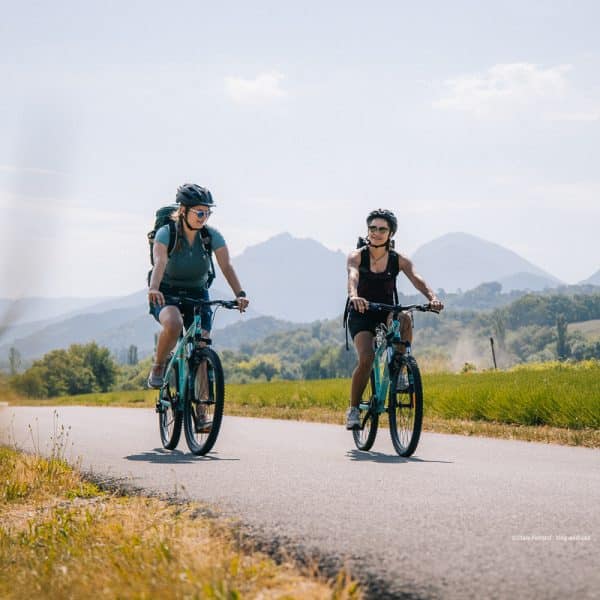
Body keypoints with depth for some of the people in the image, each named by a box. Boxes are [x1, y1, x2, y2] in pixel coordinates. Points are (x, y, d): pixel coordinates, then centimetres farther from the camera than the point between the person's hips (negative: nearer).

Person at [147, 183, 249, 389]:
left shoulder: (212, 236, -10)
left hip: (197, 294, 3)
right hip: (166, 293, -3)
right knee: (173, 324, -36)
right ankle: (158, 367, -10)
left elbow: (226, 266, -20)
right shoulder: (166, 233, -17)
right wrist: (153, 289, -53)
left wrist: (240, 294, -36)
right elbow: (160, 263, -34)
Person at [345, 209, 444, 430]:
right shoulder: (357, 256, -8)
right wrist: (353, 295, -52)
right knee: (366, 359, -25)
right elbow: (352, 276, -29)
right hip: (361, 315, -2)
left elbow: (416, 279, -19)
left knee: (404, 319, -34)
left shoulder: (398, 260, -4)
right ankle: (353, 409, -7)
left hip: (386, 314, 2)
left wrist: (432, 298, -40)